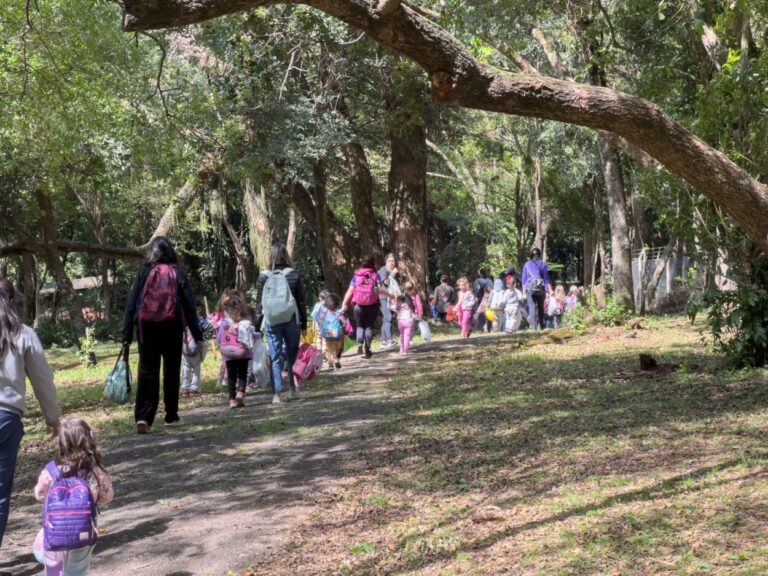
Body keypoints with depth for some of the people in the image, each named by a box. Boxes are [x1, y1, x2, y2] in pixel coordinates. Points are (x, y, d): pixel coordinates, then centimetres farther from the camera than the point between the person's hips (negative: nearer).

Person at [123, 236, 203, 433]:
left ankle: (143, 417, -12)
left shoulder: (143, 273, 2)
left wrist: (127, 334, 0)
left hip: (147, 328, 0)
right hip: (172, 328, 0)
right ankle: (171, 416, 19)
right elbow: (189, 306, 1)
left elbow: (131, 305, -1)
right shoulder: (178, 273, 2)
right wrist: (197, 334, 5)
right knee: (172, 371, 12)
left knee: (147, 371, 1)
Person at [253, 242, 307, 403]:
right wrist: (304, 323, 8)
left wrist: (257, 323, 9)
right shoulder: (294, 275, -2)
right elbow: (301, 301, 1)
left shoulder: (264, 276, -2)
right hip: (291, 321, 0)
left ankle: (278, 393, 1)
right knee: (292, 355, 15)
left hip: (271, 322, 0)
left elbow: (259, 302, 1)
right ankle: (294, 388, 20)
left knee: (275, 358, 4)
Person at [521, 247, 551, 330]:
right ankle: (541, 326, 12)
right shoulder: (543, 264, 5)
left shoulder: (527, 264, 9)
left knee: (532, 307, -5)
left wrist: (524, 291, 12)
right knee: (541, 307, 10)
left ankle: (534, 325, -17)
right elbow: (546, 278, 3)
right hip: (541, 288, 0)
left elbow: (524, 279, 9)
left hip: (530, 288, 0)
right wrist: (550, 290, 4)